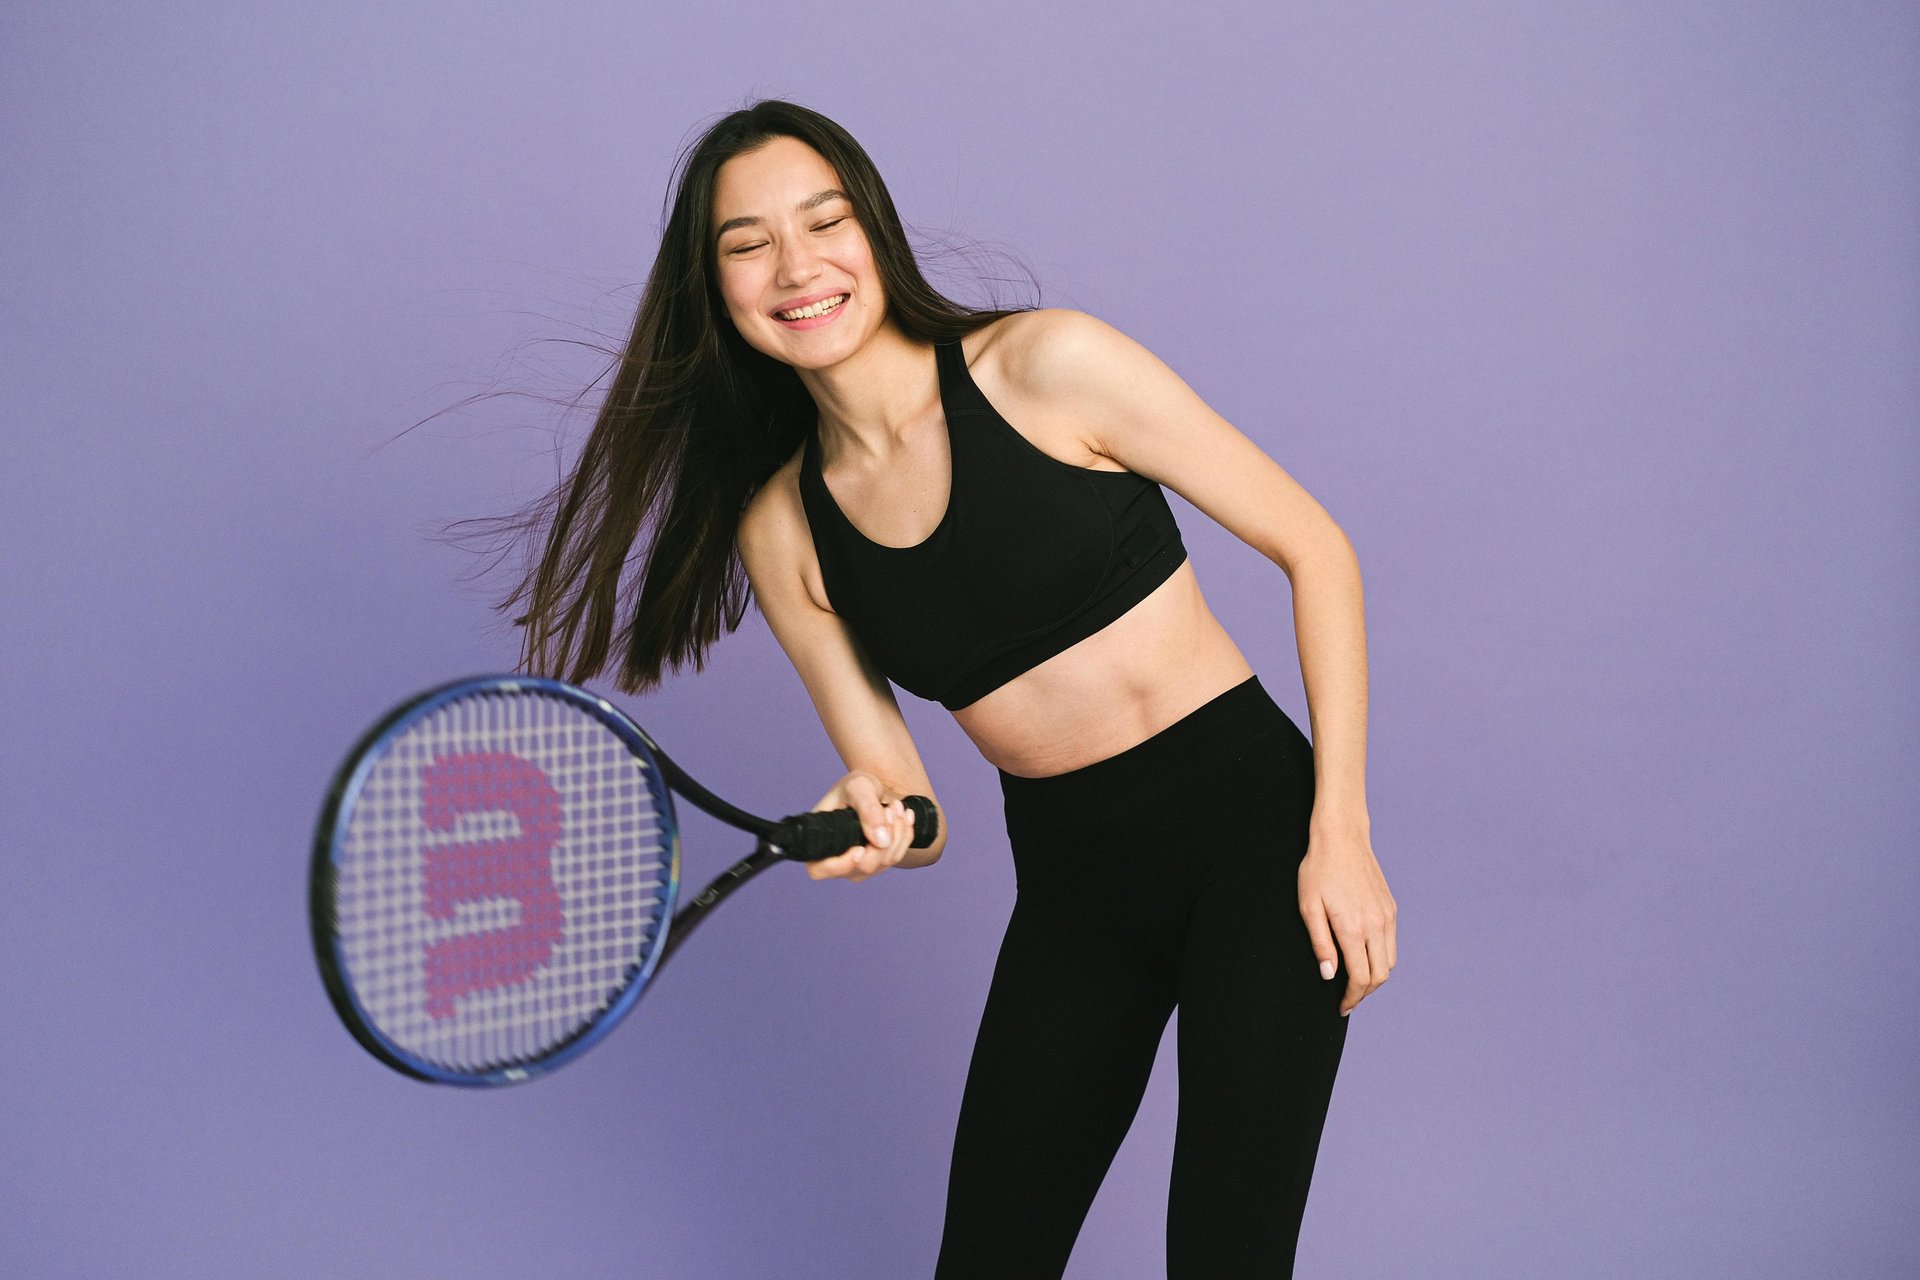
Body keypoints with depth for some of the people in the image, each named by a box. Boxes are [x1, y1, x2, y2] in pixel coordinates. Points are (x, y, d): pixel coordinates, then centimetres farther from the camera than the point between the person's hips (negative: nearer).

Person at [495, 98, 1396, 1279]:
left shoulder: (1047, 364, -11)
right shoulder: (782, 529, 2)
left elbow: (1315, 549, -6)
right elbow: (913, 813, 2)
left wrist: (1341, 835, -11)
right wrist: (871, 818, -23)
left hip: (1249, 825, -4)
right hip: (1071, 890, 4)